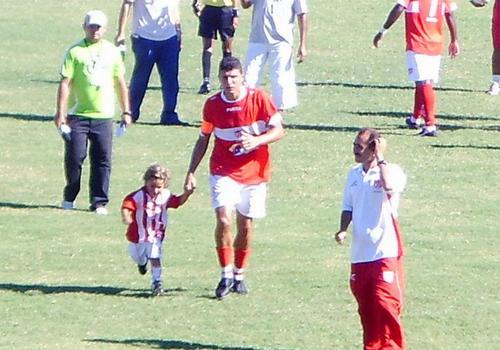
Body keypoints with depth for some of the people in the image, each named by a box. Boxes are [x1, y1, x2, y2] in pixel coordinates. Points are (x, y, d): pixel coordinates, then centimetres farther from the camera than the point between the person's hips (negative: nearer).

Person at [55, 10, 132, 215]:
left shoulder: (112, 52, 9)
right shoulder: (75, 52, -1)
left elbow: (120, 83, 16)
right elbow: (65, 83, -4)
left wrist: (126, 111, 13)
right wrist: (60, 113, -9)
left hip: (103, 115, 2)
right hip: (78, 115, -2)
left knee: (102, 160, 0)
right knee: (74, 157, -2)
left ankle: (99, 202, 6)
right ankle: (69, 197, 16)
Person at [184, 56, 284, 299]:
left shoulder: (258, 98, -8)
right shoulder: (213, 104, -2)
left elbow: (278, 131, -8)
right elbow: (203, 140, 9)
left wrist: (256, 140, -27)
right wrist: (191, 172, 5)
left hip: (254, 172, 0)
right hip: (224, 171, 0)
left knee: (245, 225, 7)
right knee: (223, 220, -17)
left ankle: (239, 275, 25)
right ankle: (226, 275, -7)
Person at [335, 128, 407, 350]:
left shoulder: (392, 171, -7)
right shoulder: (354, 175, 12)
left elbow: (390, 188, -31)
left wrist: (380, 159, -21)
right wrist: (343, 230, 1)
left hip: (385, 252, -6)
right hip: (359, 254, 6)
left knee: (385, 304, -12)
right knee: (365, 307, 11)